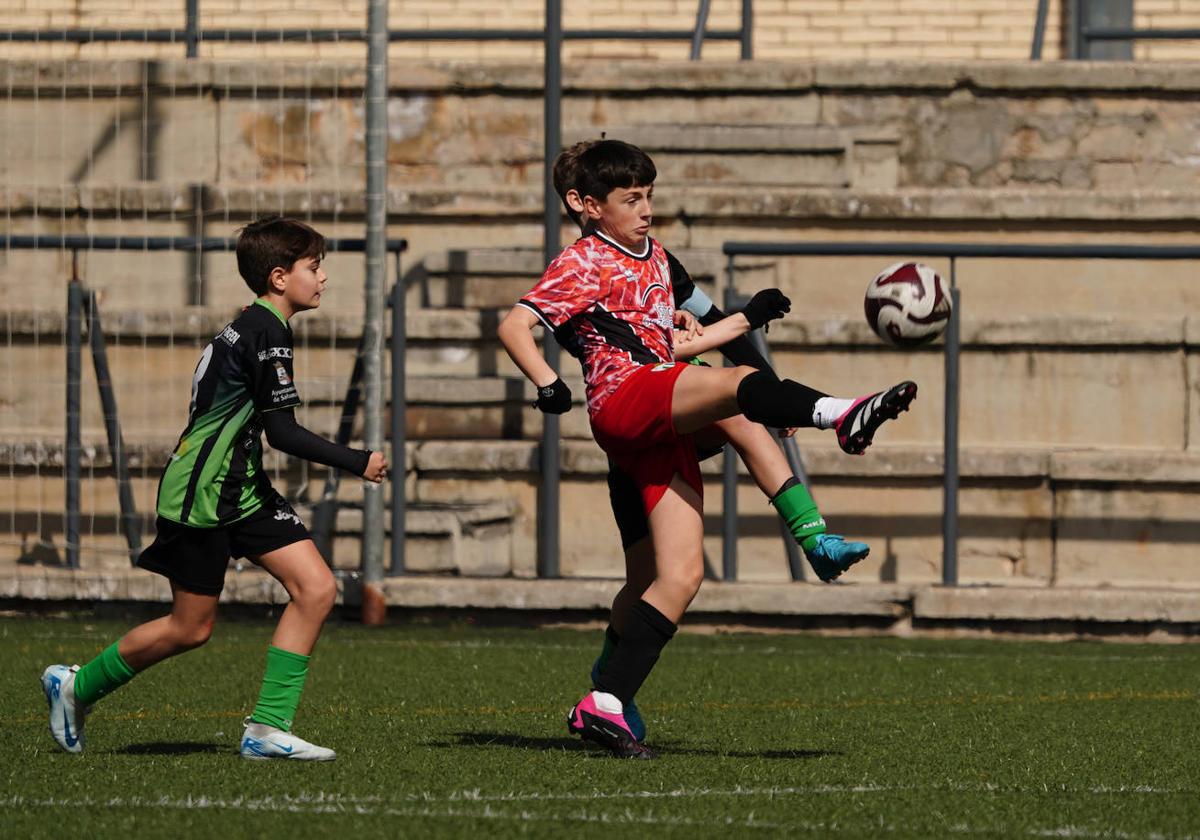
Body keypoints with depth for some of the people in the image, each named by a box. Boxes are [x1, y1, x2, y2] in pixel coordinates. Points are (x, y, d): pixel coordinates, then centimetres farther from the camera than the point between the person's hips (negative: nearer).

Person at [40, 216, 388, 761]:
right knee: (191, 628, -1)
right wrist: (357, 463, -17)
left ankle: (268, 727, -5)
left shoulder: (251, 327, 13)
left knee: (316, 588, -4)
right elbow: (282, 431, -22)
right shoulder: (266, 332, -18)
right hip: (200, 493, -10)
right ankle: (75, 687, 19)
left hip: (241, 490, 10)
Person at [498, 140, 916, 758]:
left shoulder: (653, 257, 27)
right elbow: (513, 325, -7)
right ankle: (844, 416, -61)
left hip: (665, 426, 8)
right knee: (740, 381, -32)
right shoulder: (584, 262, 3)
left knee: (683, 574, -3)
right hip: (622, 398, -8)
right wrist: (548, 386, -21)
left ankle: (605, 705, -3)